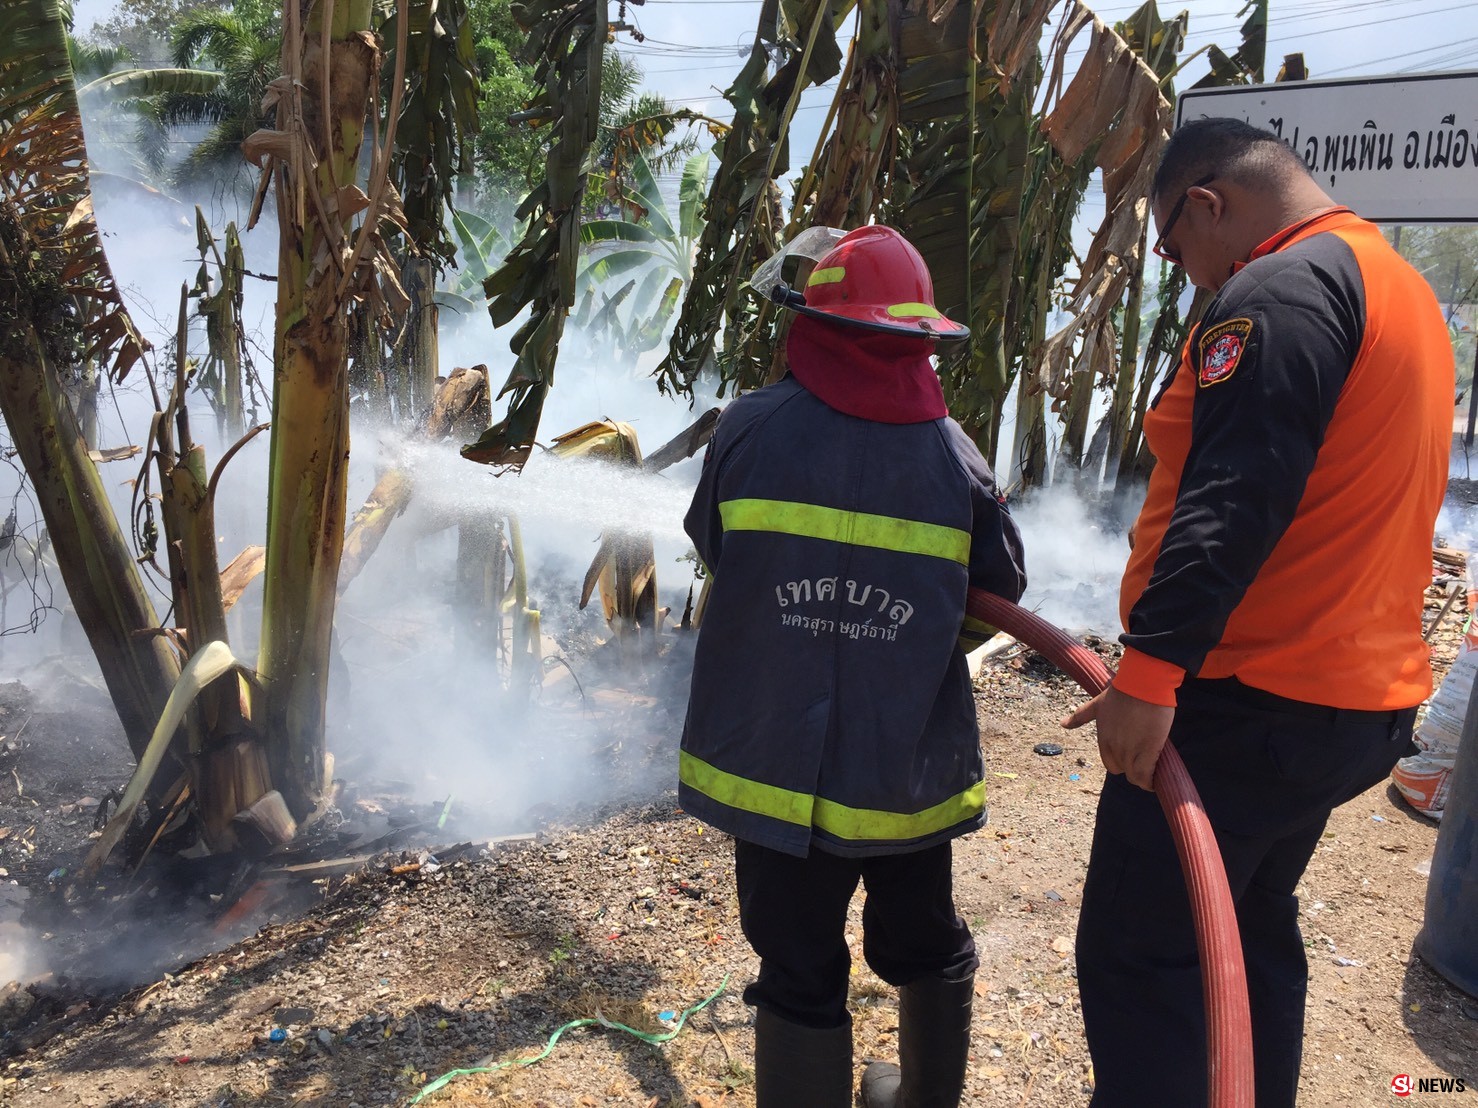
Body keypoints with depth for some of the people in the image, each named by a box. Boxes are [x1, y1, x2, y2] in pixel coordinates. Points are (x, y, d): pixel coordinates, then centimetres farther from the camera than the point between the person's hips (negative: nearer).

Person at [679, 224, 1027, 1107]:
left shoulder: (752, 428, -12)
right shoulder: (954, 455, -8)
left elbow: (710, 545, 2)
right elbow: (1004, 587, 3)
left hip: (776, 760, -2)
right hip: (910, 765, 2)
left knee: (801, 975, 11)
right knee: (924, 946, 25)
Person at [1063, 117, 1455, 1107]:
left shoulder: (1283, 288, -14)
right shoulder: (1405, 292, 18)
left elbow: (1232, 498, -26)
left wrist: (1152, 665, -27)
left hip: (1245, 703, -10)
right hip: (1360, 699, 10)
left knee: (1139, 959, -2)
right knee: (1254, 933, 22)